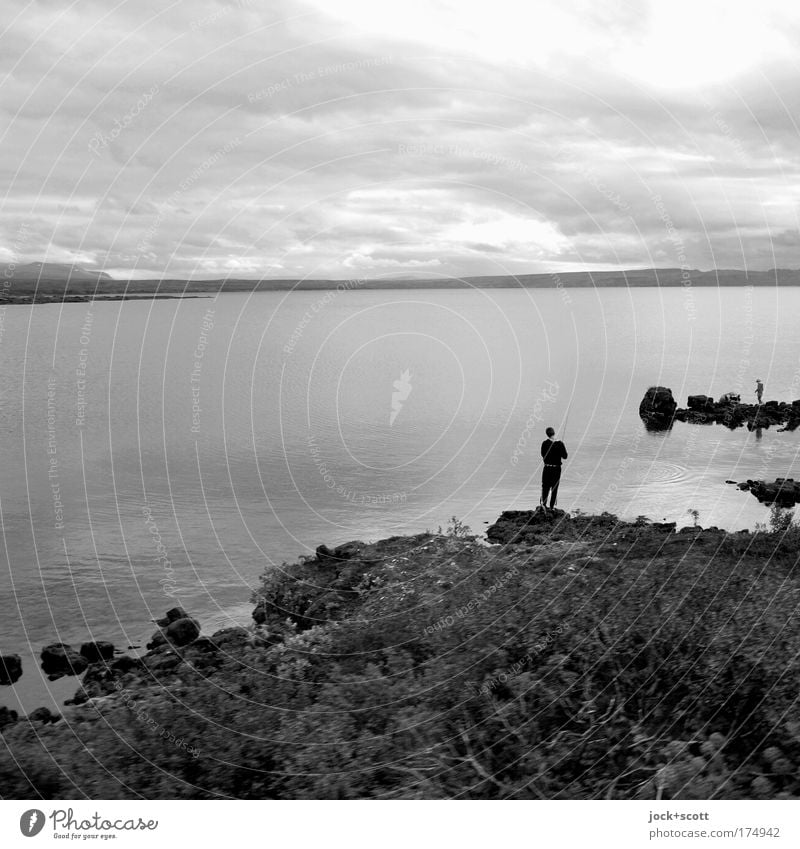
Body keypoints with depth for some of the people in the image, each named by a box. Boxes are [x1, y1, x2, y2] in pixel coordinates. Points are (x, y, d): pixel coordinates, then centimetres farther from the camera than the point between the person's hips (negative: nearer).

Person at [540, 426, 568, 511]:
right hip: (557, 468, 0)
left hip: (547, 468, 0)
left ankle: (543, 502, -10)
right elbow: (565, 456, -4)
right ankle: (552, 506, 13)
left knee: (545, 486, 8)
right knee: (554, 487, 11)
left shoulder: (545, 443, -7)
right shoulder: (560, 443, -8)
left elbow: (543, 455, 1)